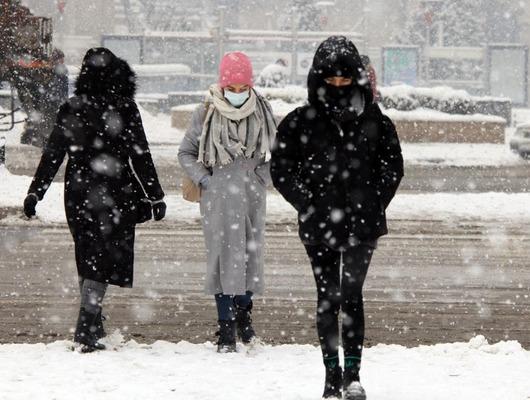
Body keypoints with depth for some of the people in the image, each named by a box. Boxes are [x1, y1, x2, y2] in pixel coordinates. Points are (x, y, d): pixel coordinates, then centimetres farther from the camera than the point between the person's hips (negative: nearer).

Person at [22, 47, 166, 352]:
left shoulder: (71, 109, -1)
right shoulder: (125, 109, -8)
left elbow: (52, 156, 0)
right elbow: (141, 158, -8)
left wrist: (35, 193, 7)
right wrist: (156, 197, -2)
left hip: (79, 194, 3)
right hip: (114, 197, -3)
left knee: (88, 256, 16)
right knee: (103, 258, 1)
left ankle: (92, 326, 23)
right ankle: (87, 327, -11)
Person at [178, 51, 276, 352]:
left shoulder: (262, 111, 2)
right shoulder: (207, 114, -5)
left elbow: (278, 149, 15)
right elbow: (186, 153, 6)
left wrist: (264, 177, 3)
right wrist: (204, 179, -5)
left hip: (253, 195, 3)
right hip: (219, 196, -3)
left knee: (252, 254, 7)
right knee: (224, 256, -5)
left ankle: (243, 313, 27)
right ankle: (226, 326, -1)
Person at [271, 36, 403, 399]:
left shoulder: (375, 122, 2)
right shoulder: (301, 122, 1)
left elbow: (393, 168, 9)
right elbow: (281, 169, 5)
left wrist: (372, 205, -1)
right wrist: (308, 204, -4)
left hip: (362, 224, -1)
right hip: (319, 226, 1)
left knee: (352, 294, -10)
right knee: (328, 297, 7)